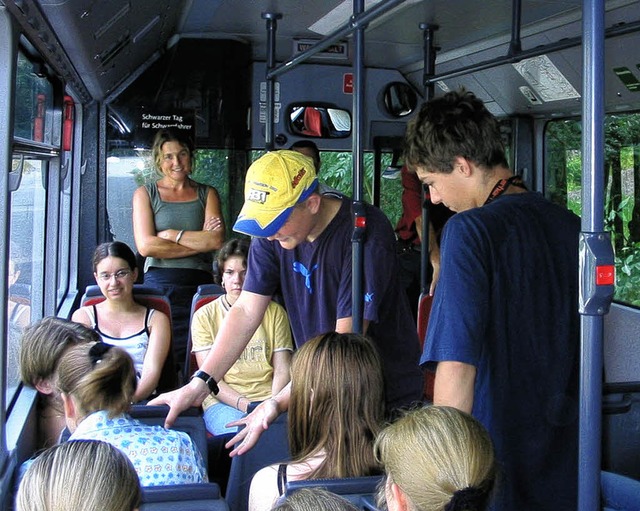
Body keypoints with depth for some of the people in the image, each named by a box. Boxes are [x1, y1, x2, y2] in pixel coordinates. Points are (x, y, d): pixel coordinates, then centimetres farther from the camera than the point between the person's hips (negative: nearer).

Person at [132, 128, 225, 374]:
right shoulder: (145, 194, 11)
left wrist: (172, 234, -3)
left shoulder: (207, 194, 15)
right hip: (160, 285, -1)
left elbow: (217, 240, -2)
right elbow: (146, 246, -4)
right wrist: (199, 241, -3)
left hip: (199, 284, 1)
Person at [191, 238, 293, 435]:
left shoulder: (275, 313, 14)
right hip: (224, 402, -2)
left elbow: (282, 370, 8)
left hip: (269, 399, 2)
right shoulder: (205, 316, 9)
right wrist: (245, 404, -15)